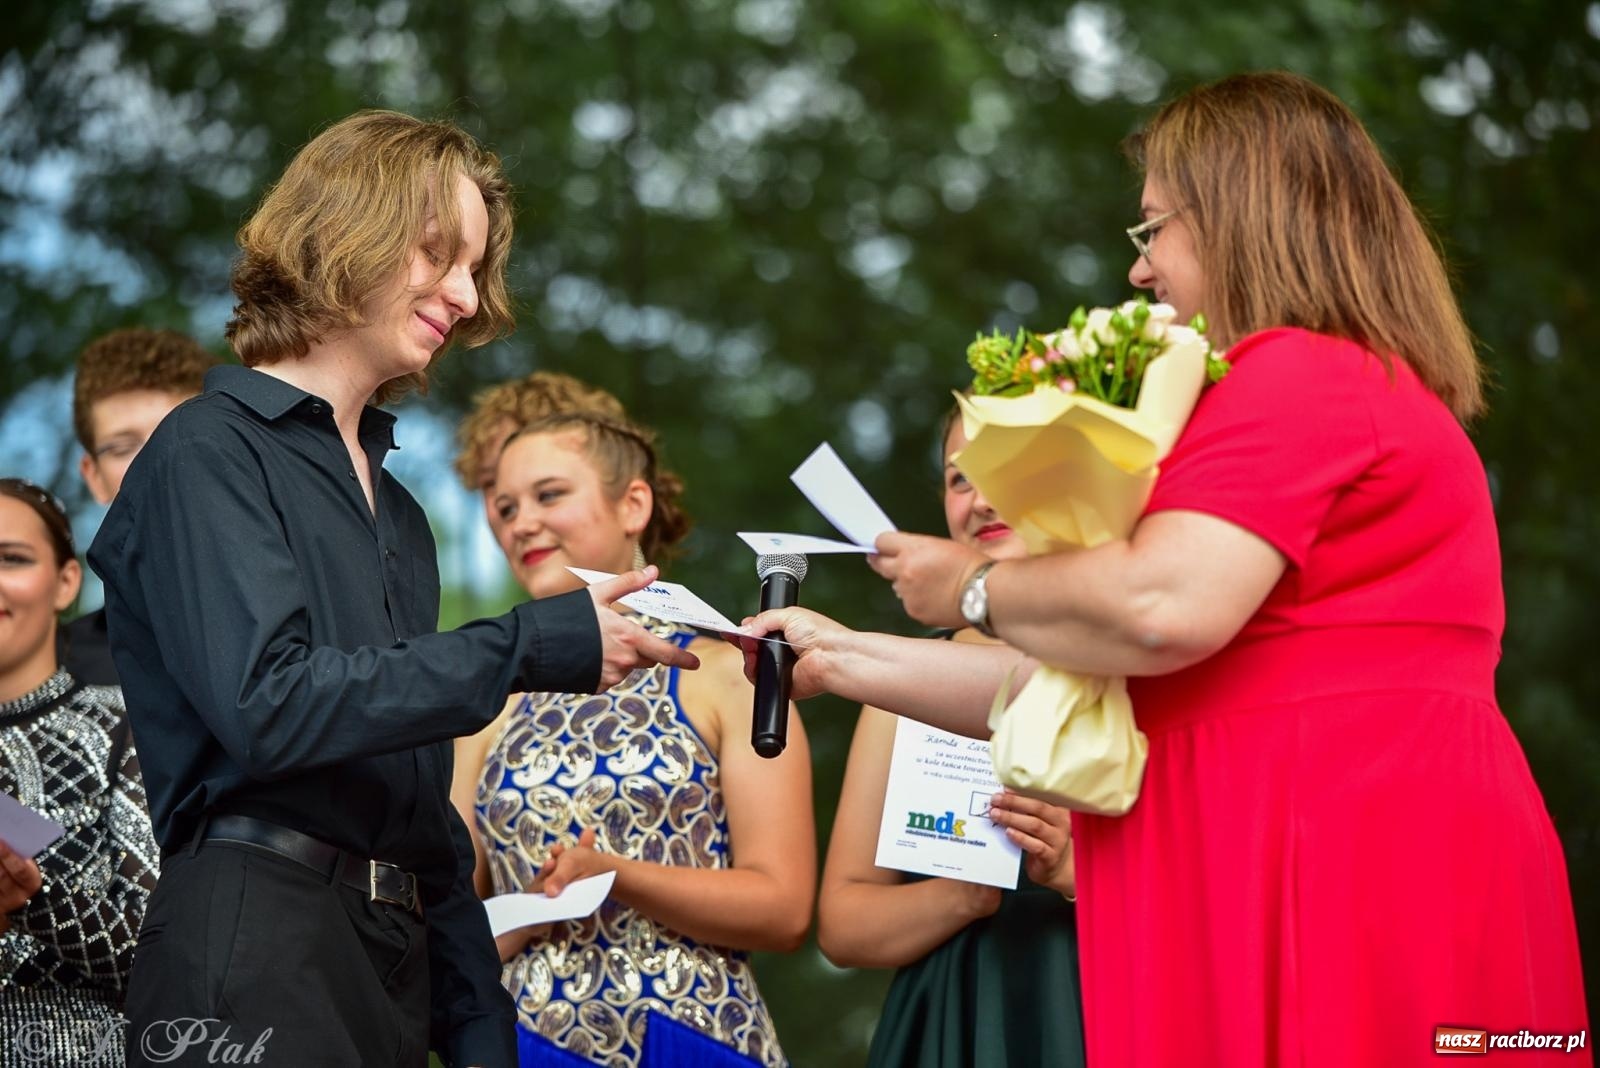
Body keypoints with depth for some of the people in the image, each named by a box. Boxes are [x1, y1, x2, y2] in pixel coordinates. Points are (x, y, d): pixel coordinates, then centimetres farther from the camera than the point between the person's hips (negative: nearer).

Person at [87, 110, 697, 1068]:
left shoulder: (391, 506, 20)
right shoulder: (211, 452, -4)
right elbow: (265, 704, -19)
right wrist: (533, 649, -16)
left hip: (399, 952, 8)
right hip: (258, 943, -8)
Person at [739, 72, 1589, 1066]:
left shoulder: (1298, 377, -8)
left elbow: (1162, 610, -23)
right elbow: (1109, 681, 21)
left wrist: (975, 587, -3)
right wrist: (847, 659, 21)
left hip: (1345, 866, -10)